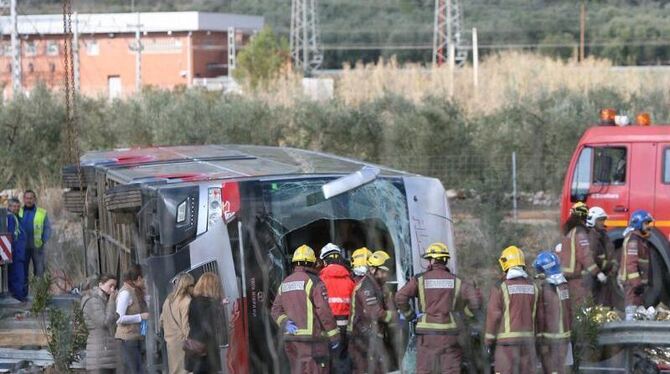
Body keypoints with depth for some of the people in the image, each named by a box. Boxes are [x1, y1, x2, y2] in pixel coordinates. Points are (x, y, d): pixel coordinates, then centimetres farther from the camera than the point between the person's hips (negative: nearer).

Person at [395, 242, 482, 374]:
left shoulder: (420, 279, -1)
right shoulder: (455, 281, 4)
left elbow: (400, 298, -13)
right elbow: (475, 302, -4)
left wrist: (409, 315, 2)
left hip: (427, 333, -1)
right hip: (449, 332, 1)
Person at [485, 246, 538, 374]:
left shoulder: (500, 287, -10)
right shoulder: (531, 286, 5)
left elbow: (493, 316, -10)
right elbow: (534, 315, 7)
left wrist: (489, 343, -2)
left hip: (507, 340, -5)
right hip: (527, 339, 5)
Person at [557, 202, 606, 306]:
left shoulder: (568, 232, 13)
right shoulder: (580, 232, -15)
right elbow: (586, 256, -22)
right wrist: (598, 273, -22)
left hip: (568, 275, 9)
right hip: (579, 277, -9)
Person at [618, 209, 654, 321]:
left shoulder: (640, 239, 18)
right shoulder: (632, 239, -15)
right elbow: (630, 263, -22)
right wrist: (636, 283, -25)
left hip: (637, 281, 11)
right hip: (632, 282, -11)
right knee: (632, 311, -13)